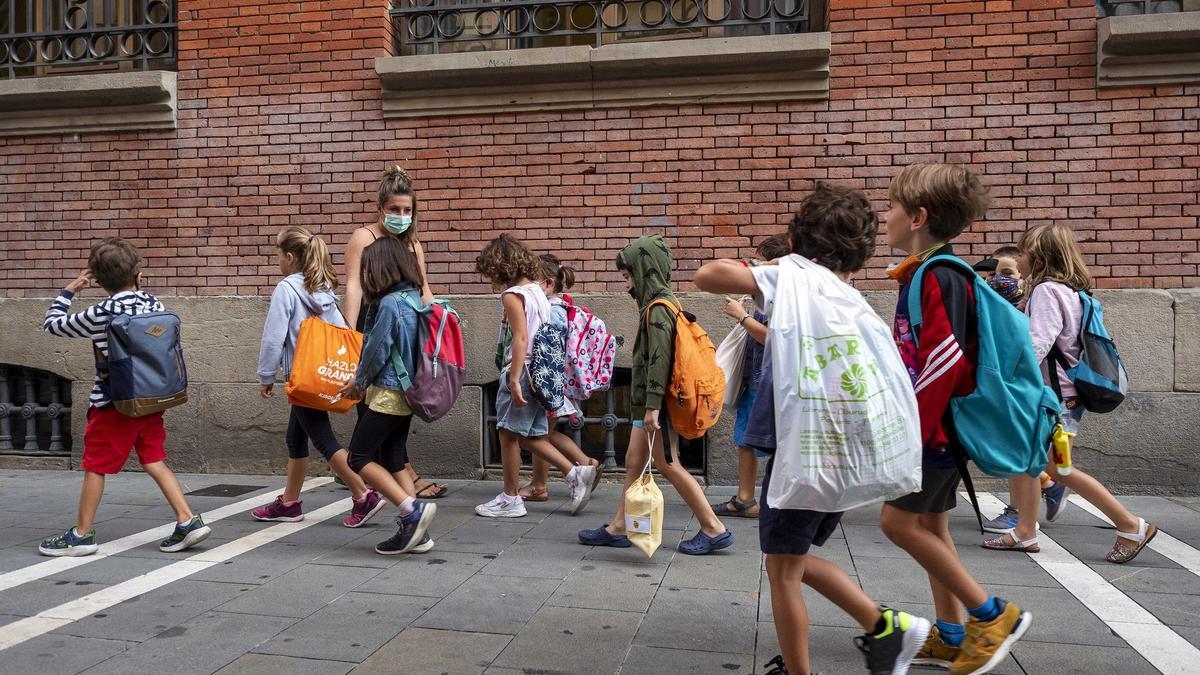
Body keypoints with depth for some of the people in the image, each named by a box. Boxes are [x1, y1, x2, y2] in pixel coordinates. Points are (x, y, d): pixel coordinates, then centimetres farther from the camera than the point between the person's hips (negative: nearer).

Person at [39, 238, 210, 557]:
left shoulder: (100, 314, -13)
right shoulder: (153, 304, -1)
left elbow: (52, 325, -1)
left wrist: (67, 291, 11)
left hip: (113, 404, -5)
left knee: (95, 467, 8)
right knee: (155, 463, 9)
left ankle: (81, 535, 18)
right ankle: (188, 521, 3)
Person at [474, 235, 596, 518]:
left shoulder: (512, 295, -12)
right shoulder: (537, 290, 11)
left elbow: (520, 339, -21)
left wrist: (514, 379, -23)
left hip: (521, 371, -9)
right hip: (540, 372, 9)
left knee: (508, 434, 4)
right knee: (529, 436, 16)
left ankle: (510, 500, 13)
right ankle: (576, 473, 10)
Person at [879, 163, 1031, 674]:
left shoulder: (940, 278, -18)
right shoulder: (923, 275, 11)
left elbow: (947, 361, -26)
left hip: (935, 427, -10)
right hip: (937, 425, 10)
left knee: (899, 521, -4)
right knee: (930, 525, 13)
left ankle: (992, 613, 7)